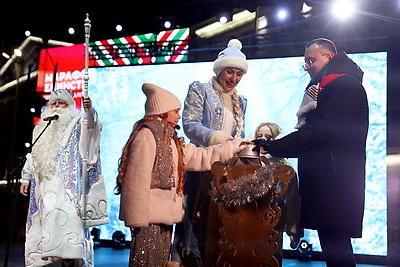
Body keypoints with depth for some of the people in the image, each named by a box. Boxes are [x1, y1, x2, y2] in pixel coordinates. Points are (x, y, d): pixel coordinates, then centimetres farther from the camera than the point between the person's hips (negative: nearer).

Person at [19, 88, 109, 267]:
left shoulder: (76, 122, 9)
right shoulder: (41, 128, 24)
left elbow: (90, 124, -14)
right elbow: (32, 156, 26)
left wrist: (89, 110, -35)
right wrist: (25, 178, 20)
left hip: (67, 182, -6)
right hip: (46, 183, 6)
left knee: (65, 213, -21)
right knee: (48, 213, -2)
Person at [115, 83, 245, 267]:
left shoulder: (169, 140, 19)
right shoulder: (146, 136, -13)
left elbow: (200, 157, 21)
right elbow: (137, 181, -19)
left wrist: (236, 146, 20)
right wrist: (138, 220, -21)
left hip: (164, 217, 10)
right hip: (149, 219, -10)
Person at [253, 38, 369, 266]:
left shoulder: (345, 84, -9)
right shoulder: (329, 87, 23)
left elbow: (318, 131, -19)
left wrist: (270, 147, -17)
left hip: (335, 182, -10)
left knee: (335, 246, -9)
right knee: (333, 242, 11)